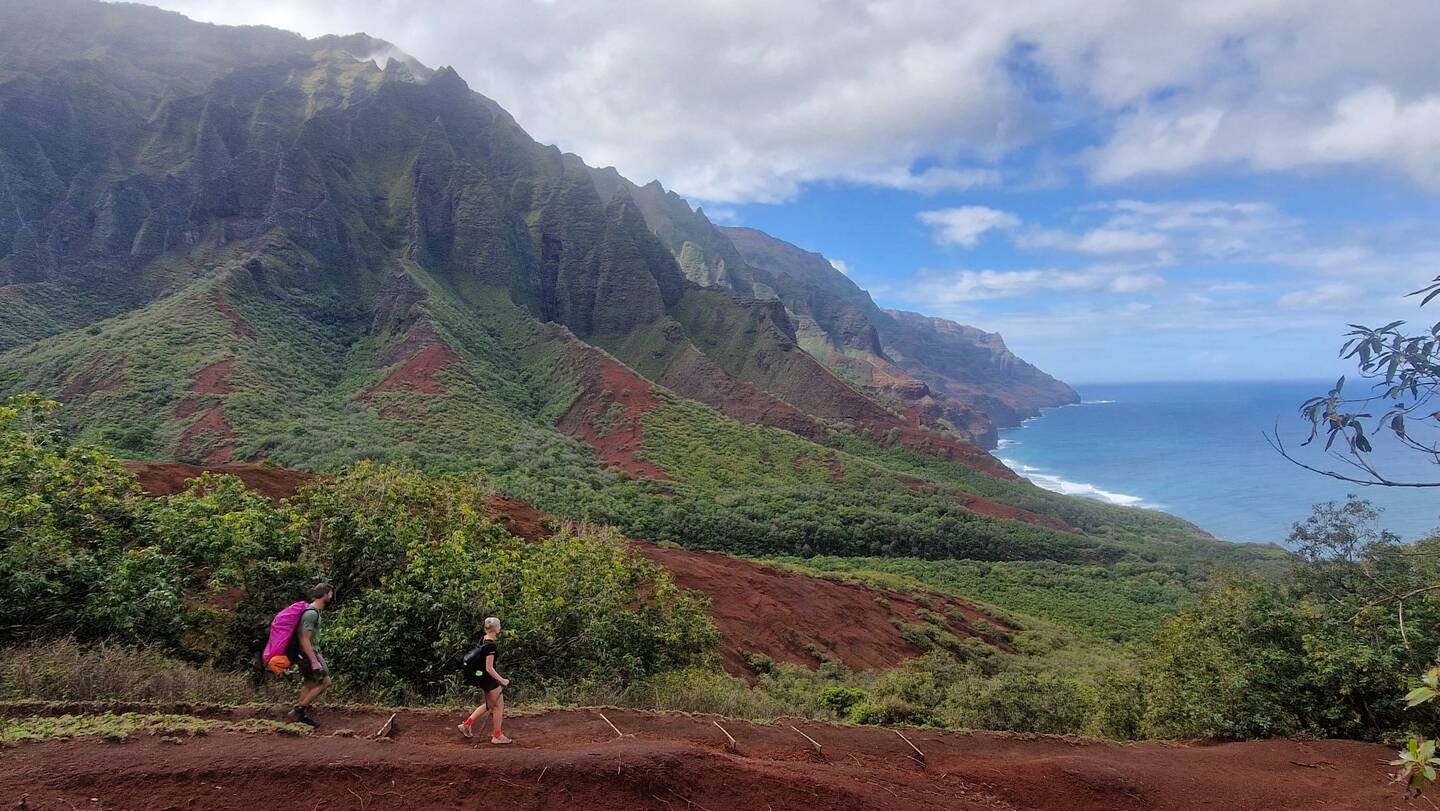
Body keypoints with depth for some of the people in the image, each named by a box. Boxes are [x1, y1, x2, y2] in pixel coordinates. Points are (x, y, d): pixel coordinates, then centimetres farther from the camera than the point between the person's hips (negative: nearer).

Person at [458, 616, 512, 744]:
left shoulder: (483, 640, 4)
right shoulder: (491, 646, -25)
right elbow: (489, 668, -24)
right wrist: (502, 680, -17)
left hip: (480, 676, 9)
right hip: (488, 678, -9)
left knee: (489, 705, 22)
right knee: (499, 706, 5)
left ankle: (466, 724, 24)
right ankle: (497, 736, 14)